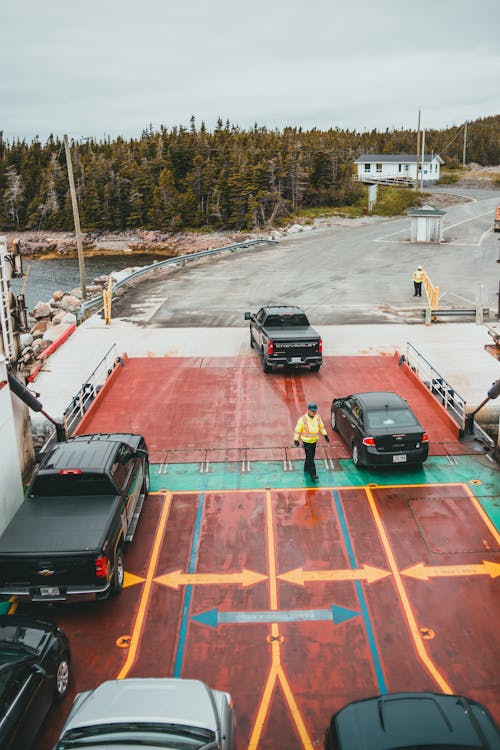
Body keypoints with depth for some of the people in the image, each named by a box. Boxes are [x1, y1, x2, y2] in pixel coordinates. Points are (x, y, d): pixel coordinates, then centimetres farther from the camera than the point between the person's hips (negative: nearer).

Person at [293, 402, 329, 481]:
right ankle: (313, 474, -6)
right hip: (306, 441, -6)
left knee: (311, 456, 18)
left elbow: (321, 426, 8)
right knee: (310, 458, -8)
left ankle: (306, 468, 39)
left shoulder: (317, 417, -9)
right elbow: (297, 430, -14)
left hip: (314, 440, 6)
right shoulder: (303, 419, -24)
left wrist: (325, 435, 4)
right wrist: (296, 440, -13)